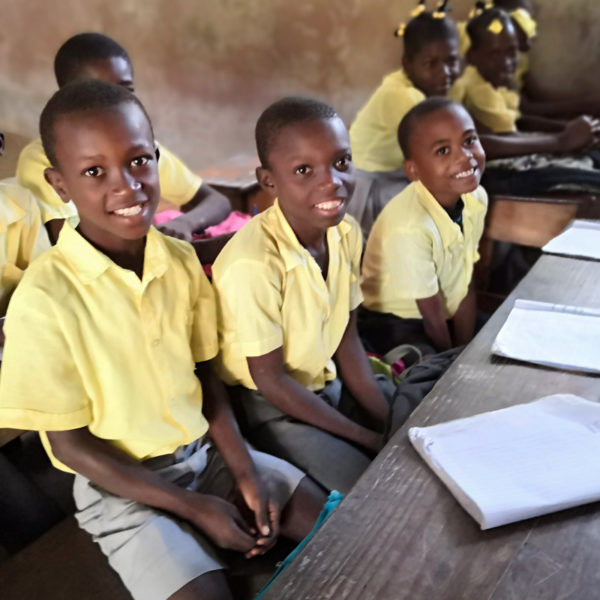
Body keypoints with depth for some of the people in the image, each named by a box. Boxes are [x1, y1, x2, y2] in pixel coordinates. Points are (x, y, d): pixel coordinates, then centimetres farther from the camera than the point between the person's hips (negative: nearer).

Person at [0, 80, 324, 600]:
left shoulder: (182, 260, -7)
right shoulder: (46, 298, -22)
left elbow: (204, 374, 3)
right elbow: (69, 444, -15)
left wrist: (245, 473, -7)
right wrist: (194, 507, -16)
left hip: (204, 451, 5)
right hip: (121, 485, -4)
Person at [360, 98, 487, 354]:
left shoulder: (476, 198, -11)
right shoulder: (410, 227, -33)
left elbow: (465, 288, -5)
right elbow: (432, 316, -20)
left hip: (449, 314, 7)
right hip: (392, 324, -7)